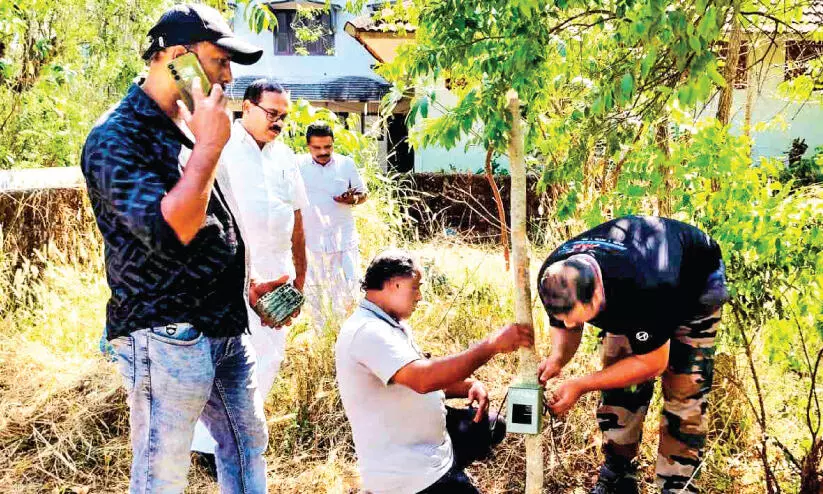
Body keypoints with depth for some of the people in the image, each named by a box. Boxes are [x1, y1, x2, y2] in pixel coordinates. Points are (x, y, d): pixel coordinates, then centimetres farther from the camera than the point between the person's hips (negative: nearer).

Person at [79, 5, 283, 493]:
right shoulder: (116, 138, -16)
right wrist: (208, 146, -22)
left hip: (228, 328, 8)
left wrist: (246, 284, 20)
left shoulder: (189, 127, 12)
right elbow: (169, 233, -27)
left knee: (249, 445, 19)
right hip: (166, 338, -8)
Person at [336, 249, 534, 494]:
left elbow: (423, 377, 17)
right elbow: (422, 378, -36)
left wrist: (469, 386, -3)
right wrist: (491, 344, -33)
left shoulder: (393, 325, 10)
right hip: (407, 473, -10)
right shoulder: (367, 331, -23)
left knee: (491, 427, 19)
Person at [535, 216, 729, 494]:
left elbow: (652, 362, -34)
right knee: (618, 385, -2)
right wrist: (557, 358, -34)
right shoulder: (554, 280, -31)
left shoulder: (643, 287, -48)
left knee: (683, 389, -12)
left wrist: (581, 385, -39)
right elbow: (564, 328, -11)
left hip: (694, 281, -5)